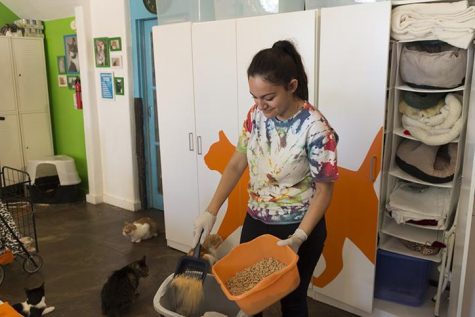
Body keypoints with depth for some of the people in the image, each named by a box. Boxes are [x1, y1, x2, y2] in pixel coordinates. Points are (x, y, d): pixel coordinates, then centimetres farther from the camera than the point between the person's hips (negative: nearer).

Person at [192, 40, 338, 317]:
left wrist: (298, 237, -25)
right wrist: (211, 211, -8)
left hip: (299, 229, -5)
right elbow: (237, 163, -2)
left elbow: (324, 190, -17)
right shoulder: (256, 115, -7)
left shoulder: (316, 129, -24)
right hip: (255, 222, 5)